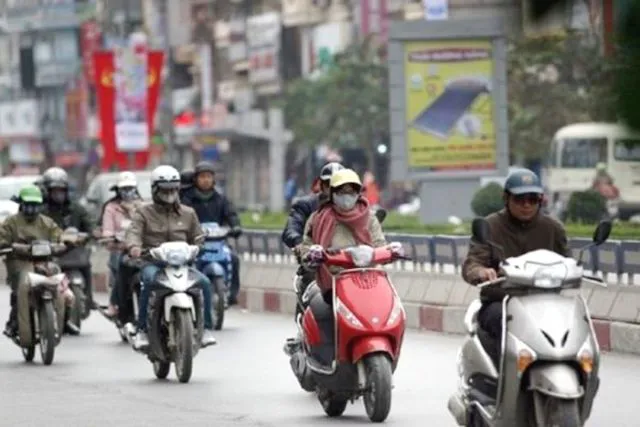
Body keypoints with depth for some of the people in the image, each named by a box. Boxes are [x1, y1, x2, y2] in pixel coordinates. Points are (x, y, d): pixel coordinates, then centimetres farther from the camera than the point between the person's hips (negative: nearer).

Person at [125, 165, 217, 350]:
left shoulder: (188, 214, 18)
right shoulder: (144, 213, 9)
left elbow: (197, 237, 16)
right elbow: (134, 231, -9)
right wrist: (134, 246, -32)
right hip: (153, 263, -2)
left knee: (204, 282, -24)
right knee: (149, 281, -37)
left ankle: (206, 328, -15)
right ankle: (142, 330, -31)